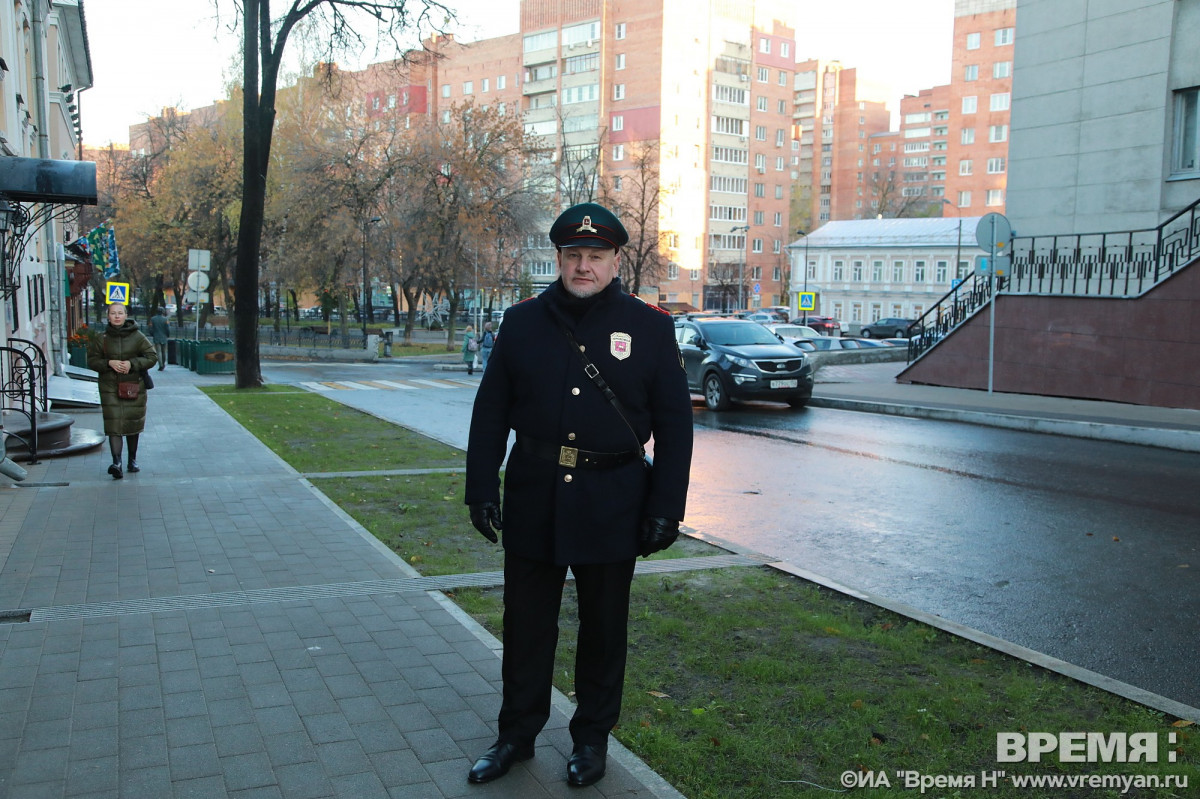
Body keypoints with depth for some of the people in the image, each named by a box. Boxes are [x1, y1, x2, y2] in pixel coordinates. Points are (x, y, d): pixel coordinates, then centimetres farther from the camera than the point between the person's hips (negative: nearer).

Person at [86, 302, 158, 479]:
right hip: (110, 387, 0)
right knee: (114, 424, -11)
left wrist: (132, 363, -14)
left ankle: (133, 460, 25)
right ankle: (116, 463, -18)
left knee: (133, 424, 10)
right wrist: (109, 363, -14)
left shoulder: (137, 336, 0)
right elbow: (92, 361, 5)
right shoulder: (101, 338, 2)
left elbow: (152, 356, -1)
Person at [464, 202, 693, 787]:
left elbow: (674, 425, -2)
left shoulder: (650, 328, -3)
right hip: (533, 499, 2)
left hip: (612, 508, -1)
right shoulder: (522, 322, 3)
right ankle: (516, 735, 30)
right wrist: (482, 488, 0)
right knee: (526, 625, 12)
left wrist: (665, 509, -6)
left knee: (603, 629, 12)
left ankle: (591, 739, 31)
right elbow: (490, 411, 6)